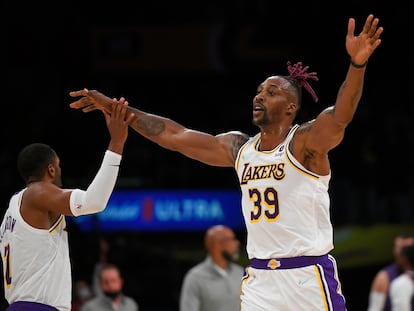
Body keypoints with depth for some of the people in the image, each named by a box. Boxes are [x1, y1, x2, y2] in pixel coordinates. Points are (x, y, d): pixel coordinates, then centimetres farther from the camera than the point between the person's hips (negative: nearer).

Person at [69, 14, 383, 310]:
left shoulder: (305, 142, -8)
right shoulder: (239, 148, 11)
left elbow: (339, 117, -29)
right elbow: (174, 135, 15)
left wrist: (357, 65, -47)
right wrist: (114, 108, 16)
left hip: (308, 277, -6)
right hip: (260, 279, 6)